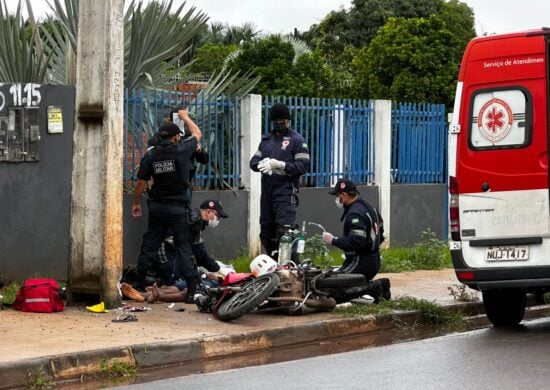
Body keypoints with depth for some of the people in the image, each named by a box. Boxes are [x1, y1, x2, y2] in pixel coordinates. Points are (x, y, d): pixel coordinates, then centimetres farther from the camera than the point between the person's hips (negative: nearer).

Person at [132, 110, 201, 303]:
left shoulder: (150, 155, 0)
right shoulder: (181, 150, -8)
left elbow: (141, 182, 1)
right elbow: (197, 134, 10)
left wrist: (136, 203, 15)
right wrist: (185, 117, 27)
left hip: (157, 206, 3)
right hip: (179, 207, -3)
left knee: (149, 245, 11)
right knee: (183, 247, -1)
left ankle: (139, 284, 17)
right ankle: (192, 286, -6)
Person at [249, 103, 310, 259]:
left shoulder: (296, 140, 0)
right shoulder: (266, 139, 20)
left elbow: (304, 166, -9)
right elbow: (253, 161, 18)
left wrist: (280, 164, -19)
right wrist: (262, 163, -6)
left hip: (286, 189, -7)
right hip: (267, 190, 7)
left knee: (284, 232, -17)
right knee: (266, 233, 11)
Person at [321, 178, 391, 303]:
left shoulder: (355, 214, -18)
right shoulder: (368, 207, 14)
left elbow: (356, 242, -28)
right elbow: (380, 235, 22)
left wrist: (333, 240, -19)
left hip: (361, 263, -10)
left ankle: (371, 288, -19)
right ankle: (378, 285, 4)